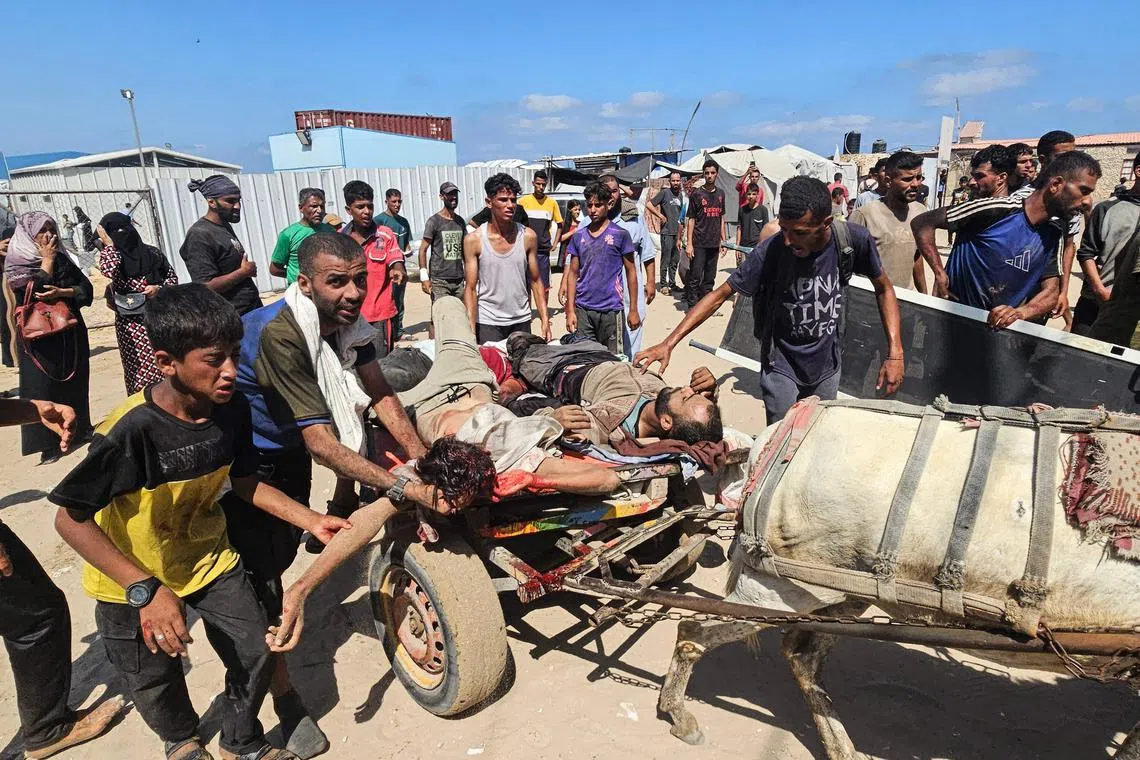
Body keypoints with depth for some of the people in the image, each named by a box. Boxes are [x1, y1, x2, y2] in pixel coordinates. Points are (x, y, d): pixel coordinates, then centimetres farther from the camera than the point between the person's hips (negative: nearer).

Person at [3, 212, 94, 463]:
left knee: (74, 381, 11)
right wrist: (47, 259, -10)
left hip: (71, 332, 4)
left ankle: (79, 429, 26)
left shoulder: (62, 259, 8)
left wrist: (61, 292, -18)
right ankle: (47, 442, 5)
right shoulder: (15, 262, -4)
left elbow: (85, 288, 0)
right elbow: (36, 290, -19)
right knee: (43, 386, -1)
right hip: (40, 336, -4)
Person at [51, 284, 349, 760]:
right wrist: (146, 591, -31)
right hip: (134, 579, -3)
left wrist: (310, 520, -11)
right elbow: (70, 519, -26)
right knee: (156, 681, 17)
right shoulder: (130, 432, -34)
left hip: (207, 556, 4)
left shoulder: (232, 410, -18)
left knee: (256, 654, 5)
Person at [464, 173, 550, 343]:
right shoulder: (474, 240, -7)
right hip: (487, 322, -2)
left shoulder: (528, 236, -1)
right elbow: (470, 289, -7)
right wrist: (471, 329, -17)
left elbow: (535, 281, 4)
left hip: (521, 320, 2)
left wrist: (545, 320, -3)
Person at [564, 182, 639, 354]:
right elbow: (573, 274, 9)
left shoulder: (620, 235, -2)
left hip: (611, 310, -3)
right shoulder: (579, 236, 7)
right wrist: (570, 310, 3)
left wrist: (633, 309, 0)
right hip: (583, 310, 3)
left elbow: (630, 271, 2)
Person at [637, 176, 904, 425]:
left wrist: (895, 353, -11)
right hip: (781, 368, -3)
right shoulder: (769, 252, -25)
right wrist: (669, 343, -25)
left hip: (828, 366, 3)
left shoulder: (854, 240, -19)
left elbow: (884, 288, -2)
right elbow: (719, 295, -17)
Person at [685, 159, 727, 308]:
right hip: (699, 243, -5)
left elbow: (721, 218, 18)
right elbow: (691, 220, -4)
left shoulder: (720, 193, 12)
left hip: (714, 243, 5)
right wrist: (689, 244, -10)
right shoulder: (696, 194, -2)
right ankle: (692, 306, 2)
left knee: (710, 277, 10)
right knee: (695, 277, -5)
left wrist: (723, 240, 14)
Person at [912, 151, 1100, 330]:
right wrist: (940, 275, -19)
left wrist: (1020, 313, -23)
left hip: (999, 325, 5)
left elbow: (1051, 291, -1)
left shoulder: (1054, 234, 5)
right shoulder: (996, 210, -15)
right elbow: (922, 223, -13)